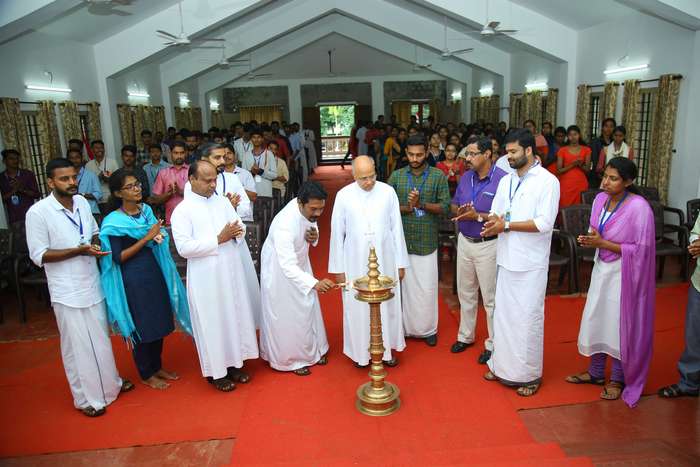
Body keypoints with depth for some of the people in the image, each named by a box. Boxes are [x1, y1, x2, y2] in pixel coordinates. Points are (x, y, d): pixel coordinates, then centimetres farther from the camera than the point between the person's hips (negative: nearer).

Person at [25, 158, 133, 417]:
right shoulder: (37, 213, -16)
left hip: (92, 283, 6)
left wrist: (96, 243, -5)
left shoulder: (82, 202, 1)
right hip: (68, 291, -6)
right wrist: (79, 251, -22)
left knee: (101, 339, 20)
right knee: (78, 345, 6)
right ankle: (86, 398, 24)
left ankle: (110, 383, 39)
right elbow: (39, 256, -14)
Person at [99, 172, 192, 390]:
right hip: (132, 280, -6)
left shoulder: (146, 210, 3)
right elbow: (118, 257, -16)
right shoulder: (114, 222, -14)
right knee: (141, 326, 7)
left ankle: (157, 366, 33)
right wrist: (148, 237, -21)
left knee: (159, 322, 15)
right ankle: (146, 374, 25)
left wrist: (159, 236, -8)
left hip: (154, 272, 6)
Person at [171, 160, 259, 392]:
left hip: (232, 271, 5)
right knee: (212, 323, 6)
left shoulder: (223, 202, 6)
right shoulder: (182, 210, -10)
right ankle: (216, 371, 23)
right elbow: (184, 247, -18)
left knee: (235, 317, 14)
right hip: (206, 277, -5)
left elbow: (241, 228, 9)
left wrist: (236, 231, -15)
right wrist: (219, 239, -20)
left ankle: (234, 363, 32)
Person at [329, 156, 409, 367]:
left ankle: (387, 348, 32)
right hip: (355, 263, -1)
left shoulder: (388, 192, -5)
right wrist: (338, 268, 0)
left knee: (387, 306, 12)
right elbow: (337, 234, -1)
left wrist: (401, 262, 3)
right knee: (358, 308, 10)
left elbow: (397, 228, 1)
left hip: (385, 261, 1)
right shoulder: (343, 195, -7)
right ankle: (361, 351, 29)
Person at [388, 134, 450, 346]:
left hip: (427, 242, -2)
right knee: (403, 285, 10)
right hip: (401, 241, 2)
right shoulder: (396, 176, 5)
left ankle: (428, 329, 24)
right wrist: (406, 208, -17)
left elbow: (445, 206, -5)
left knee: (427, 287, 5)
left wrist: (421, 204, -19)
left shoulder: (438, 176, -1)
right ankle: (404, 326, 26)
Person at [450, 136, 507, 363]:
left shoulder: (503, 180, -18)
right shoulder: (466, 178, 3)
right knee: (465, 293, 19)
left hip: (488, 245, -6)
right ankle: (465, 336, 36)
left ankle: (493, 344, 22)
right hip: (464, 242, 7)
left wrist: (478, 216, -27)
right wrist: (459, 212, -12)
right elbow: (454, 206, 11)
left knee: (490, 298, 6)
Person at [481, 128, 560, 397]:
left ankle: (530, 374, 18)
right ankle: (502, 365, 30)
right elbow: (495, 214, 10)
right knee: (503, 314, 14)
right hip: (506, 259, 6)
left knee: (528, 318, 2)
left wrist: (506, 225, -20)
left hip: (531, 263, -6)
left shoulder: (548, 181, -10)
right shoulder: (506, 181, 10)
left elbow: (544, 223, -18)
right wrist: (492, 221, -14)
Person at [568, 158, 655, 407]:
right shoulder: (600, 199, -1)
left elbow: (641, 249, -19)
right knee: (596, 320, 15)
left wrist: (602, 243, -22)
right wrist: (589, 240, -10)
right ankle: (595, 372, 34)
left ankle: (618, 379, 28)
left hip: (624, 274, -6)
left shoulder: (638, 207, -21)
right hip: (601, 268, 6)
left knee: (619, 325, 6)